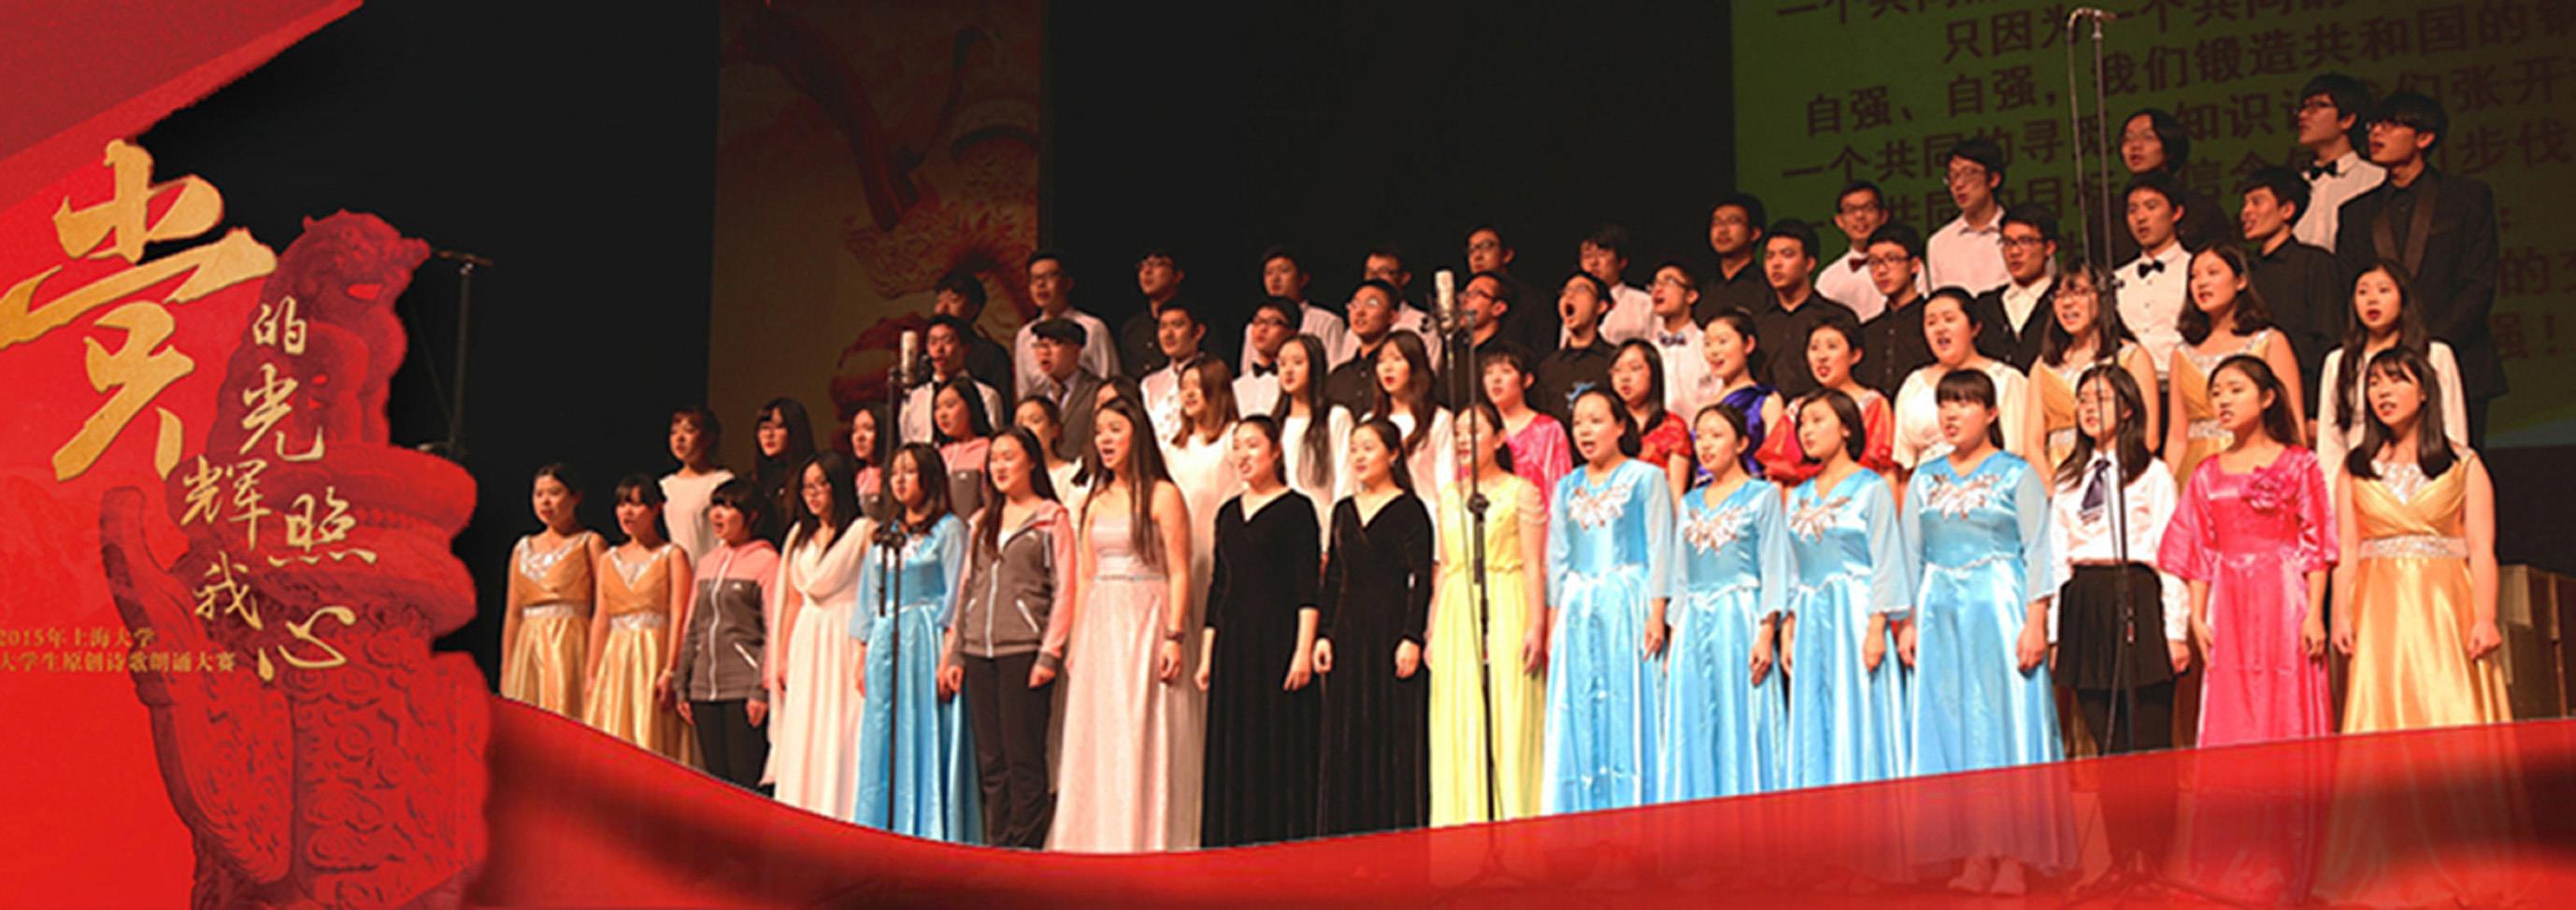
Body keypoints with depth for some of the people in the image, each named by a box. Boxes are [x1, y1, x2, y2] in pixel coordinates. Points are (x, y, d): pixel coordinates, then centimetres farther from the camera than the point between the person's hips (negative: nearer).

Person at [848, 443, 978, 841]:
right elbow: (868, 598, 19)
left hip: (927, 641, -6)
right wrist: (862, 655, 13)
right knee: (882, 745, 5)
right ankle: (884, 842, 9)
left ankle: (932, 836, -3)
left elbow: (955, 594, -7)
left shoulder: (948, 529, 0)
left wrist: (948, 653, -16)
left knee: (927, 742, -6)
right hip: (885, 645, 6)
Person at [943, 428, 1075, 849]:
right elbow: (965, 589, 19)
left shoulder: (1052, 518, 1)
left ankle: (1024, 849, -1)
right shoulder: (982, 523, 18)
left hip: (1023, 651, -5)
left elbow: (1064, 591, -4)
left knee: (1024, 758, -7)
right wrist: (954, 654, 12)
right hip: (979, 654, 6)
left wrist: (1049, 655, -11)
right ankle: (997, 849, 12)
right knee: (991, 762, 6)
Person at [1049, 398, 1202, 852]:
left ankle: (1149, 843, -3)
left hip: (1147, 622, -6)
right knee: (1096, 742, 5)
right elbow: (1084, 577, 16)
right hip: (1100, 627, 6)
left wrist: (1174, 636, -16)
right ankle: (1098, 844, 10)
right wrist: (1074, 640, 9)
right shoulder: (1096, 503, 15)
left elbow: (1179, 574, -8)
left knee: (1144, 737, -6)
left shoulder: (1162, 495, -3)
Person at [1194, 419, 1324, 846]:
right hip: (1233, 645, 6)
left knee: (1283, 751, -6)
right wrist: (1206, 655, 13)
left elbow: (1308, 588, -8)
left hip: (1278, 639, -6)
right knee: (1233, 754, 5)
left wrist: (1304, 650, -16)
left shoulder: (1296, 508, -1)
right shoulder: (1228, 513, 16)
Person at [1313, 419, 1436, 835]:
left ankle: (1401, 829, 0)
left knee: (1397, 734, -5)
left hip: (1391, 631, -6)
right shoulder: (1344, 511, 15)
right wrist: (1323, 635, 6)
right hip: (1349, 636, 6)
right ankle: (1349, 831, 11)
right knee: (1346, 736, 5)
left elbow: (1421, 579, -8)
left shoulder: (1409, 510, -3)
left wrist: (1412, 638, -16)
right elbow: (1333, 579, 15)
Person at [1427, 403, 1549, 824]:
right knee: (1460, 725, 1)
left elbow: (1533, 565, -3)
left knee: (1510, 720, -6)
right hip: (1456, 616, 5)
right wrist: (1433, 630, 12)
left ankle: (1512, 819, -4)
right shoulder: (1450, 496, 17)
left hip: (1505, 613, -4)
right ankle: (1468, 822, 5)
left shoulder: (1521, 491, 3)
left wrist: (1536, 625, -12)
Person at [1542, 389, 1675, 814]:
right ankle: (1582, 818, 5)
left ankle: (1633, 807, -2)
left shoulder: (1646, 478, 3)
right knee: (1578, 713, 2)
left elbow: (1659, 550, -2)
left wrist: (1656, 614, -11)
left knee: (1629, 708, -5)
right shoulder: (1567, 488, 16)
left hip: (1628, 604, -4)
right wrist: (1553, 622, 9)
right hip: (1577, 610, 4)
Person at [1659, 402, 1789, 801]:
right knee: (1693, 732, 2)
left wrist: (1766, 633, -13)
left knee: (1742, 727, -5)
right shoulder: (1690, 503, 17)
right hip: (1694, 624, 5)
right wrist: (1675, 637, 10)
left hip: (1740, 619, -5)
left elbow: (1774, 570, -3)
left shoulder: (1763, 496, 2)